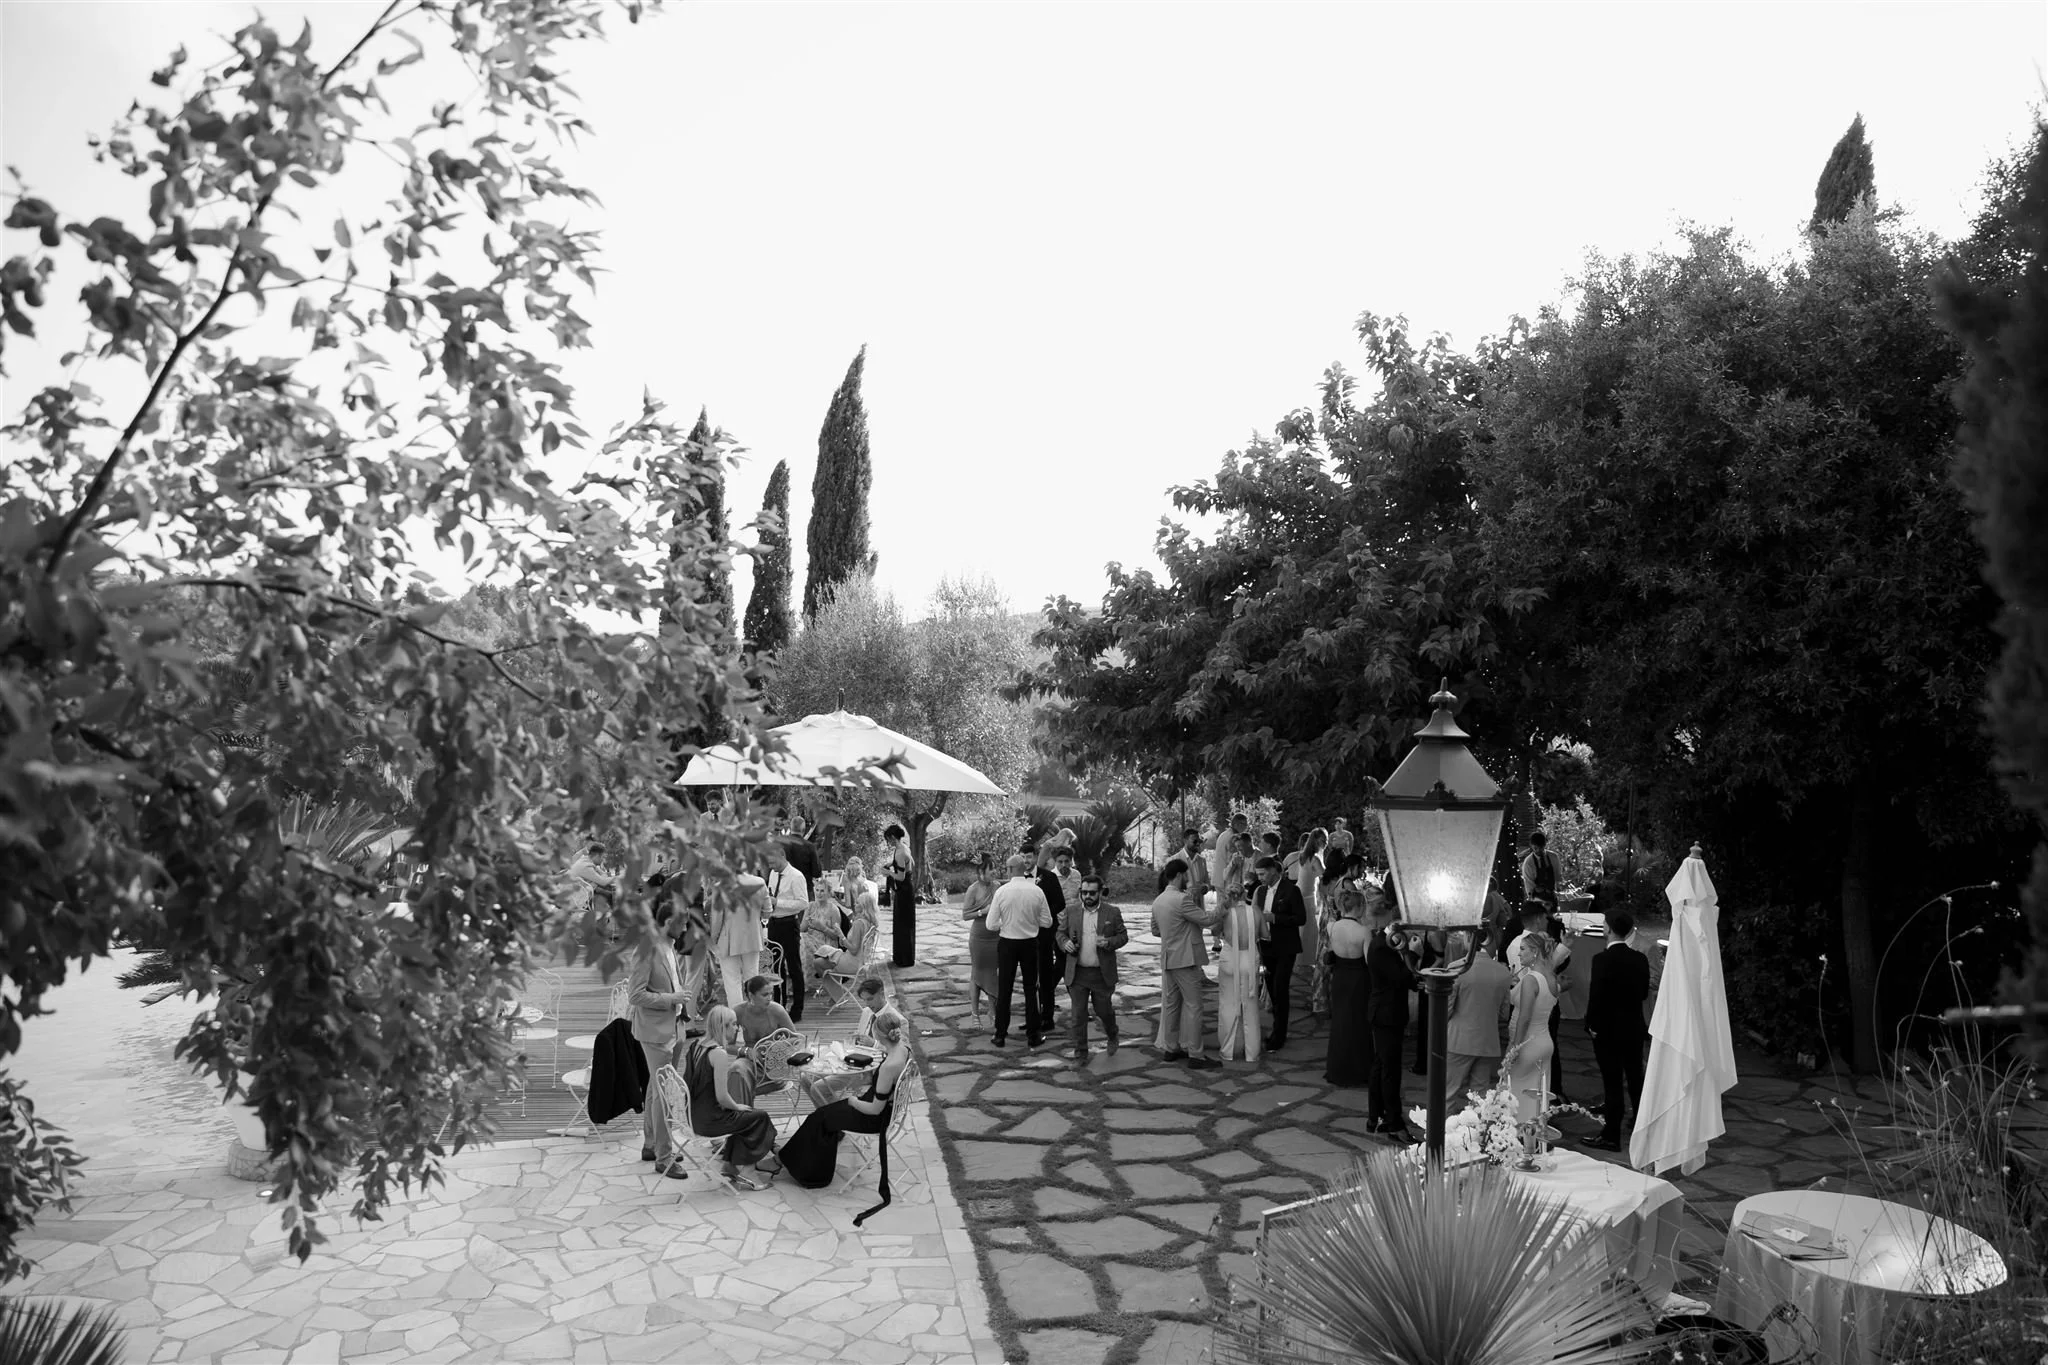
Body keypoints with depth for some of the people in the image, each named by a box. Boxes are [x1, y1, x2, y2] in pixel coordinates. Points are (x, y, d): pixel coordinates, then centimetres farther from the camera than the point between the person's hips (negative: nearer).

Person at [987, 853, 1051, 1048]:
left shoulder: (1002, 891, -13)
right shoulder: (1037, 891, -8)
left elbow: (992, 925, -10)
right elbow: (1047, 922, -1)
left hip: (1007, 944, -1)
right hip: (1030, 944, 1)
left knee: (1004, 990, 9)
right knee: (1030, 988, 13)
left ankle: (1001, 1035, 15)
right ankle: (1033, 1034, 18)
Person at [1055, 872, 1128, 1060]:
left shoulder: (1112, 913, -1)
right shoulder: (1072, 912, 3)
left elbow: (1123, 936, 2)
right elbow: (1061, 932, 11)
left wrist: (1109, 943, -17)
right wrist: (1065, 943, -11)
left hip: (1102, 974, -1)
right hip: (1077, 973, 1)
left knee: (1103, 1010, 11)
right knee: (1078, 1014, 2)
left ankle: (1112, 1036, 42)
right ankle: (1080, 1052, 14)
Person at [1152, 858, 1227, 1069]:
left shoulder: (1158, 902, 8)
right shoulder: (1182, 899, -19)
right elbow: (1206, 919, -17)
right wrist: (1223, 906, -2)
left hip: (1168, 959, 9)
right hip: (1185, 959, -9)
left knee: (1171, 1004, 14)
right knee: (1193, 1006, -3)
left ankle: (1171, 1049, 21)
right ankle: (1195, 1055, -1)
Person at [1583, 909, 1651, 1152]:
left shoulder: (1602, 959, -19)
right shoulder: (1640, 959, 0)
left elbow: (1596, 995, -19)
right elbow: (1644, 993, 7)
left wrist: (1592, 1024, -7)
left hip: (1608, 1030, -6)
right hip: (1634, 1029, 6)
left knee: (1613, 1083, 0)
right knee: (1636, 1079, 16)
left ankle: (1611, 1136, 6)